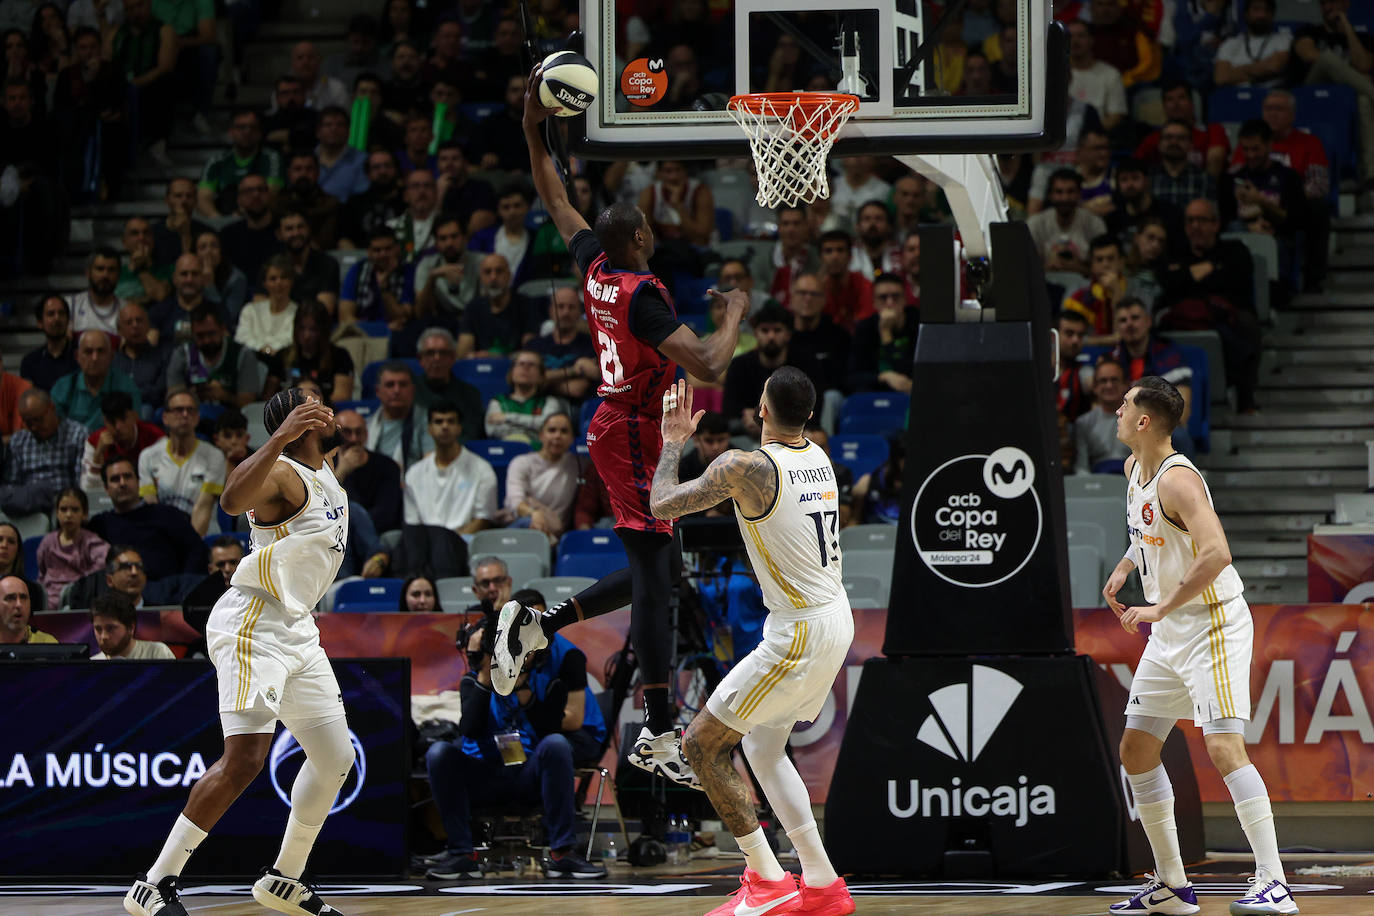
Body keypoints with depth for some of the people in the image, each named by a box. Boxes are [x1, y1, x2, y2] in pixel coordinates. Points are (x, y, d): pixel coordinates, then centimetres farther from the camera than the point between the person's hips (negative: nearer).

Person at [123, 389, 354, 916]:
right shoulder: (283, 474, -14)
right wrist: (278, 440, -47)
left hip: (297, 631, 10)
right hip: (254, 624, -10)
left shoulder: (324, 475, 16)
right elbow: (233, 500, -39)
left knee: (335, 759, 11)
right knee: (244, 759, -20)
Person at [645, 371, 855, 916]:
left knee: (702, 744, 0)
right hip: (836, 622, 9)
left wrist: (674, 442, 7)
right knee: (762, 745, 21)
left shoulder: (745, 467, -17)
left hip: (800, 634, -9)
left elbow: (662, 505, -8)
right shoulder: (818, 457, 7)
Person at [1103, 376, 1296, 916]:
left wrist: (1160, 610, -29)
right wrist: (1125, 566, 11)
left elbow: (1216, 554, -34)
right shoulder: (1135, 471, 8)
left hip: (1212, 624, -10)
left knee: (1224, 747, -21)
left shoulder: (1178, 479, -21)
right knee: (1136, 751, 11)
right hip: (1168, 630, 10)